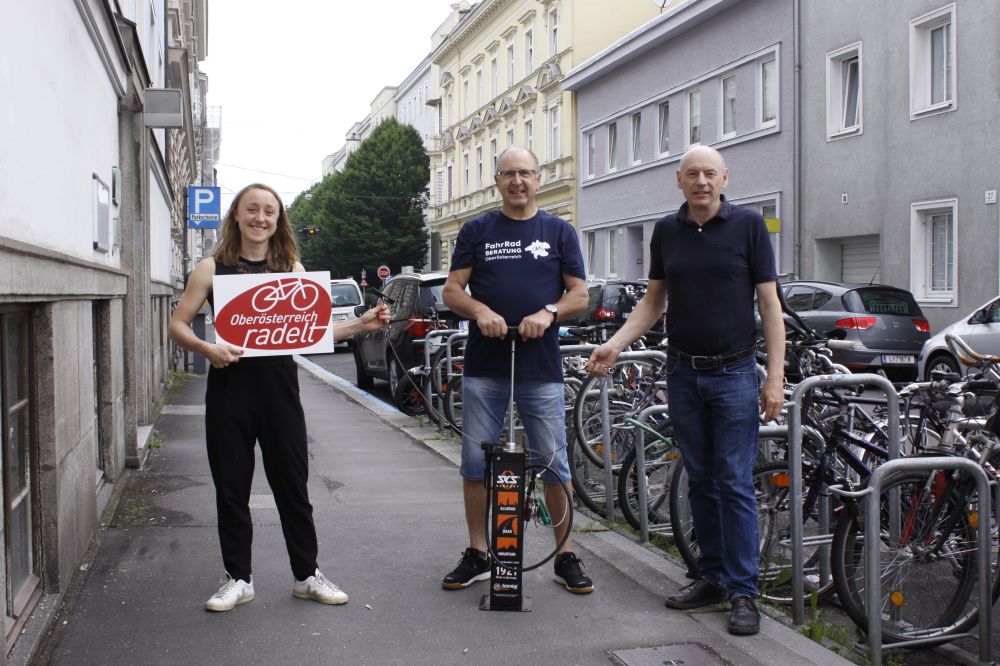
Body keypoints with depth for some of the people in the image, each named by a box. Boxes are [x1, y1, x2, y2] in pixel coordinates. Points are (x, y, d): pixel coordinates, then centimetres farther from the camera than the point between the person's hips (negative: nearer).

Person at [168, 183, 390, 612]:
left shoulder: (292, 269, 8)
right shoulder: (212, 269, 2)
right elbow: (178, 324, 1)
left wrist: (361, 324, -2)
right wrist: (205, 347, -19)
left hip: (279, 386, 1)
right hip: (229, 387, -1)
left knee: (293, 484, 7)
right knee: (232, 487, 6)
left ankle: (306, 575, 20)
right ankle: (238, 578, 21)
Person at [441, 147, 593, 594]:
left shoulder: (559, 232, 8)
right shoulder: (476, 231, 9)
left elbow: (579, 294, 6)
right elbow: (452, 290, 5)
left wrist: (548, 313, -14)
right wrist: (481, 311, -15)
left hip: (541, 368, -1)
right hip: (484, 367, 1)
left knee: (554, 465, 2)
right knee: (475, 463, 5)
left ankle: (565, 556, 15)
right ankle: (477, 554, 18)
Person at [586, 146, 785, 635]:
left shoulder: (748, 225, -4)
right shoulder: (666, 231, 7)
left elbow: (769, 304, -4)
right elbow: (653, 301, 13)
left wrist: (775, 377, -10)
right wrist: (614, 345, -1)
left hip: (733, 373, -4)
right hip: (682, 373, 4)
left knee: (735, 483, -4)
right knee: (700, 480, 11)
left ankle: (743, 590, 4)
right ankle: (712, 577, 21)